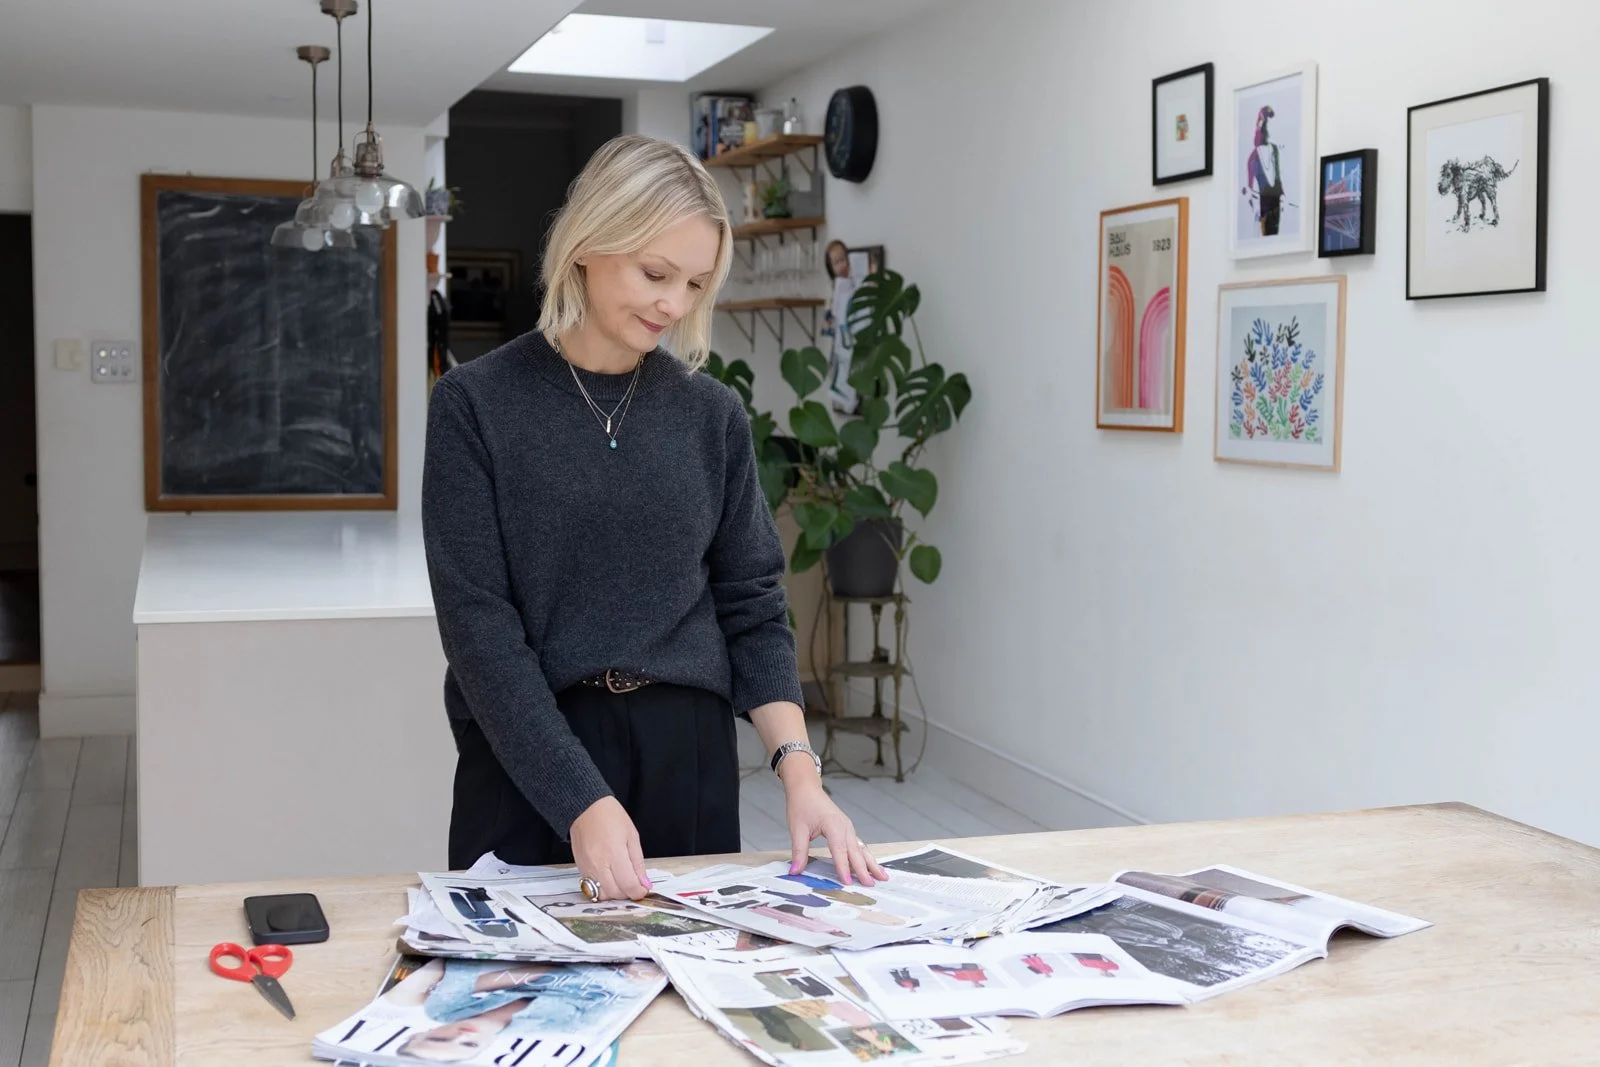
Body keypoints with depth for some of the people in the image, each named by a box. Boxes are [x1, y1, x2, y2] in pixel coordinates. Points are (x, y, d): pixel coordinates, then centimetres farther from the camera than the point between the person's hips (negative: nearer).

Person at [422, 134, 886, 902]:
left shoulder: (712, 414, 3)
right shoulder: (476, 403, -7)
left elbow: (751, 605, 4)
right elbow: (478, 624, -13)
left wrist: (798, 768, -10)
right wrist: (583, 801, -22)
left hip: (688, 757, 3)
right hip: (529, 764, -3)